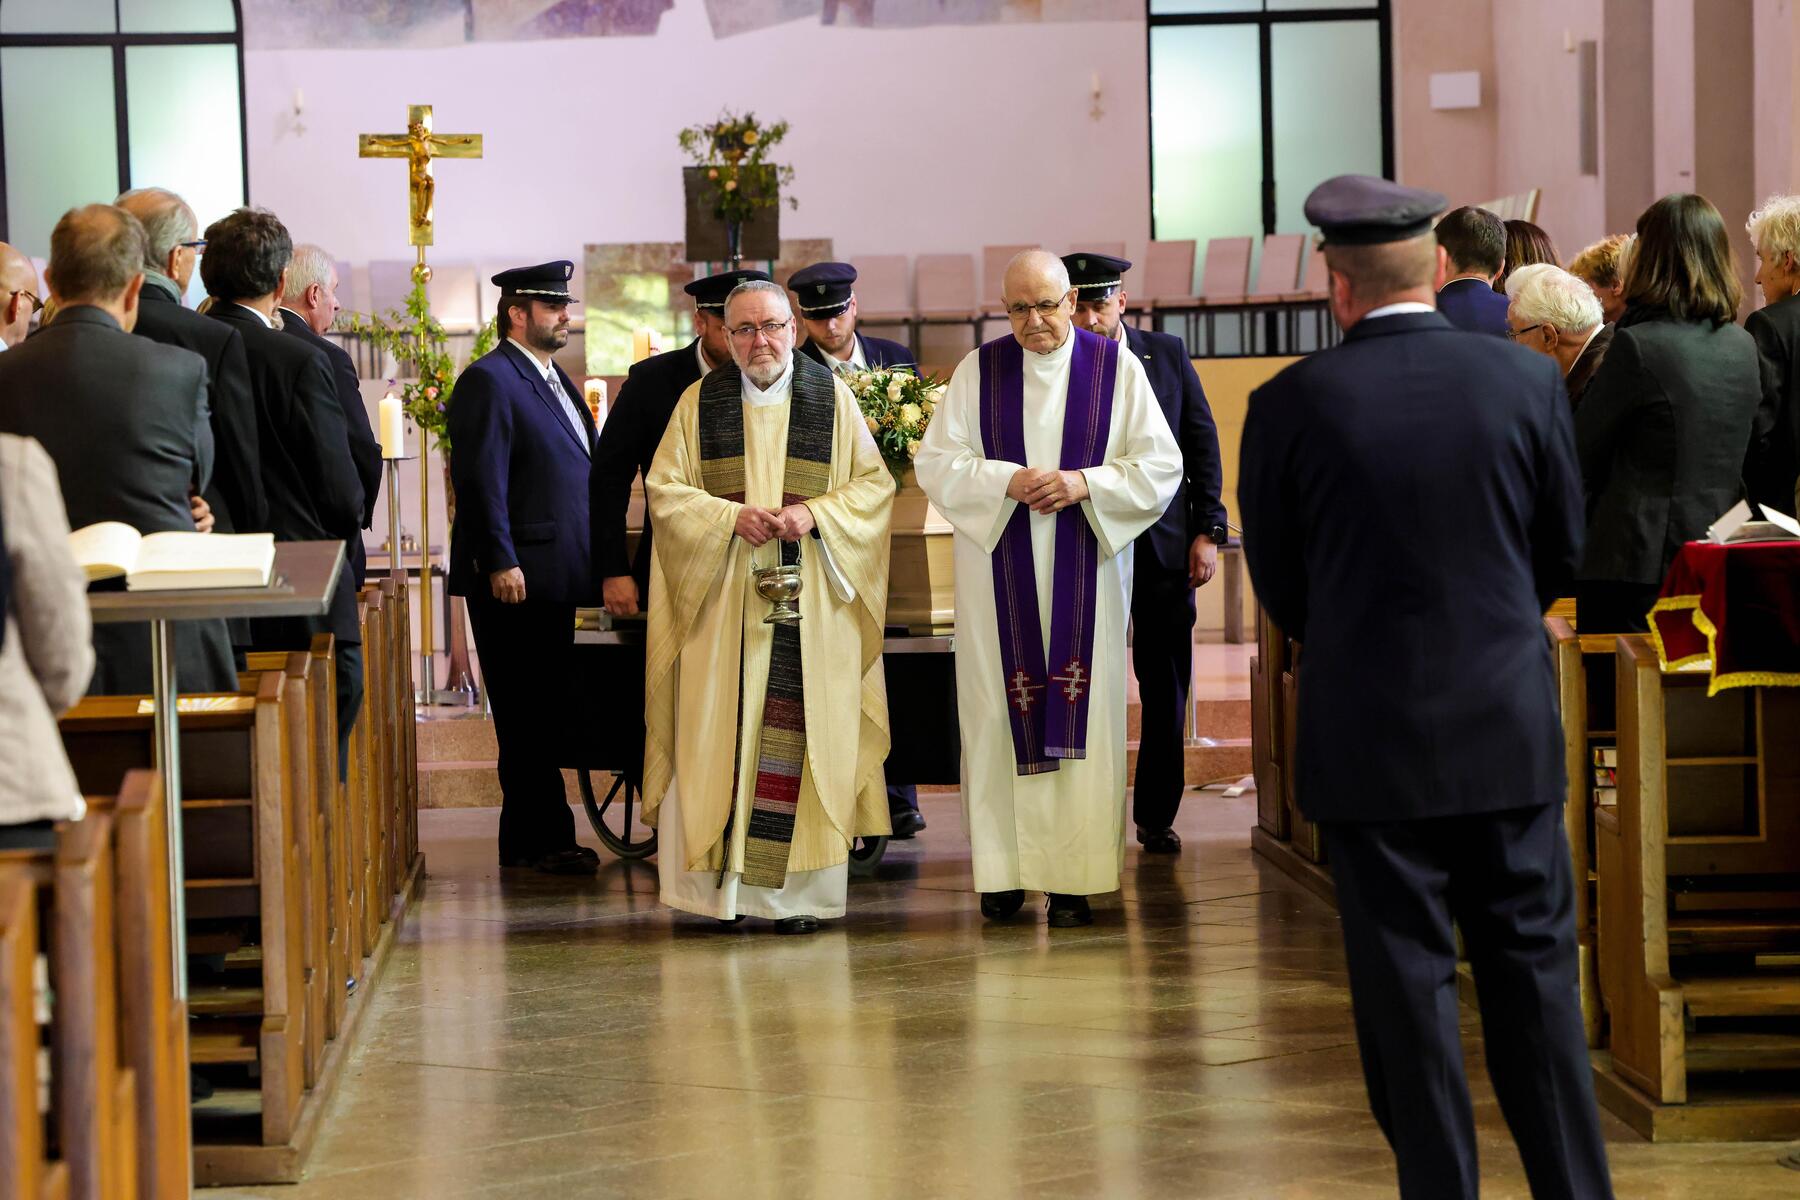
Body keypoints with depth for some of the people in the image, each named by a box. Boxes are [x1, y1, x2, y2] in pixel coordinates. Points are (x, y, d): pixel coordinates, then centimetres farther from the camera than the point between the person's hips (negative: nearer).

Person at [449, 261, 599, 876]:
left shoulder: (554, 379, 19)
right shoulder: (488, 380, -10)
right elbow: (480, 480, -16)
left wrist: (593, 563, 19)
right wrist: (500, 563, -21)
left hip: (553, 576, 9)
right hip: (514, 579, -9)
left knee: (541, 712, 11)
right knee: (527, 715, -5)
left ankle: (527, 838, 16)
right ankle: (545, 840, -2)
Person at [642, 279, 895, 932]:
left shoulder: (833, 398, 7)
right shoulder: (699, 402, 7)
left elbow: (875, 482, 6)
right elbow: (664, 488, 4)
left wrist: (816, 513, -11)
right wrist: (732, 516, -11)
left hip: (811, 603, 0)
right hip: (722, 601, 0)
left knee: (802, 730, -3)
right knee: (717, 730, -4)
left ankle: (800, 887, 0)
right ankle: (717, 879, 0)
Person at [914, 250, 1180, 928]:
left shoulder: (1117, 370, 3)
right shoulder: (979, 371, 5)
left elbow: (1162, 468, 1)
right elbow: (934, 462, 1)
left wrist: (1086, 482, -14)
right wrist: (1007, 480, -14)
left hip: (1086, 573, -1)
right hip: (999, 572, 1)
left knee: (1082, 712, -3)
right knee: (999, 712, 0)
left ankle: (1073, 879, 0)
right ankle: (1004, 871, 6)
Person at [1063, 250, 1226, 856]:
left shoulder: (1166, 352, 4)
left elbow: (1201, 441, 7)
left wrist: (1207, 530, 2)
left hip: (1166, 544, 2)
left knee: (1166, 687, 7)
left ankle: (1156, 816, 16)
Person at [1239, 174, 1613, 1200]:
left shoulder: (1291, 404, -9)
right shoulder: (1527, 382, -4)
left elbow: (1278, 578, 2)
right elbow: (1565, 550, 6)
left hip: (1371, 731, -2)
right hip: (1511, 725, 2)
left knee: (1408, 981, 5)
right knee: (1534, 966, 11)